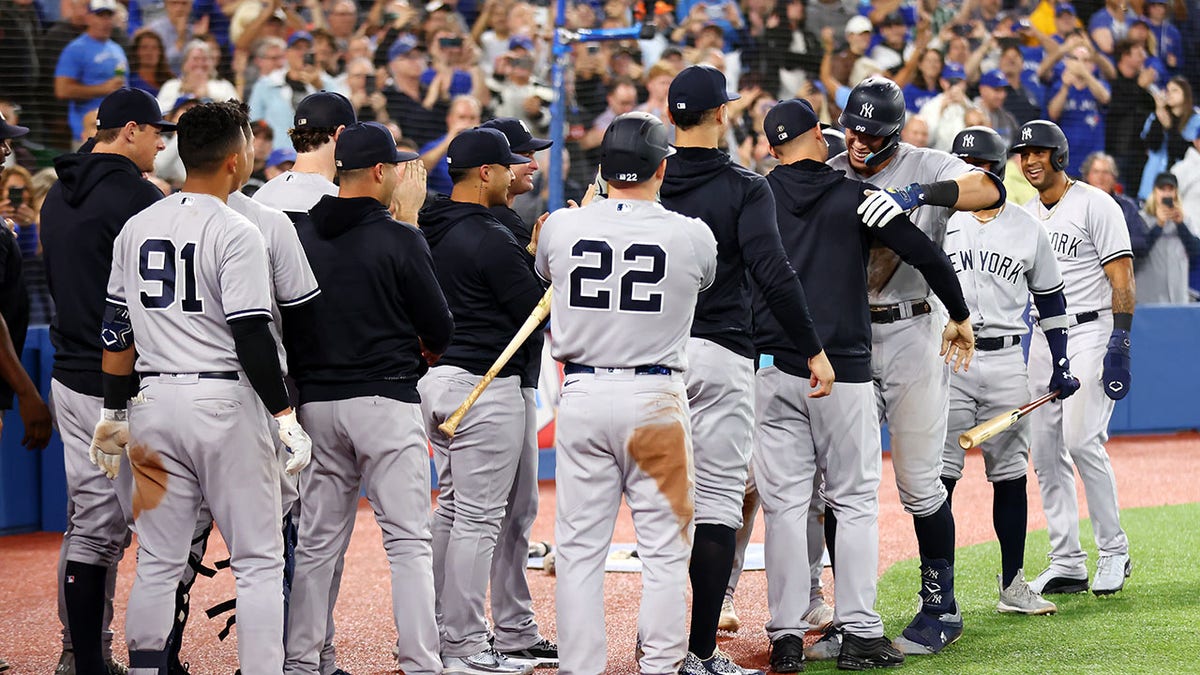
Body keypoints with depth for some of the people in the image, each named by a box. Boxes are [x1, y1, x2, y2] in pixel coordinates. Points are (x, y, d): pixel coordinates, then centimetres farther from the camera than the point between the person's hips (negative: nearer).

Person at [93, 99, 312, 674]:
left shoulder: (136, 228, 8)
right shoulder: (236, 233, -10)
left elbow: (116, 330, 12)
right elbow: (252, 336, -15)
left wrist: (114, 412, 19)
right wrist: (285, 417, -10)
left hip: (154, 402, 6)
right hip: (224, 400, -6)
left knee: (158, 561, 10)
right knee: (259, 559, 1)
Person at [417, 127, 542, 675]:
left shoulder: (429, 229, 9)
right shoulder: (489, 238, -17)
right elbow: (538, 309, -13)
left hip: (434, 378, 9)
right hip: (484, 383, -9)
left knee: (452, 505, 19)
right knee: (479, 517, -4)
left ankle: (436, 629, 23)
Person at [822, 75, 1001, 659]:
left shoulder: (925, 169, -4)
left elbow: (990, 189, -23)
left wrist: (919, 194, -37)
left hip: (911, 333, -4)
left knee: (918, 483, -2)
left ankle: (940, 607, 12)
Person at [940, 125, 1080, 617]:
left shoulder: (1027, 228, 8)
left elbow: (1050, 299, 14)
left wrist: (1061, 364, 10)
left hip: (1006, 360, 2)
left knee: (1010, 475, 5)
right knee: (938, 474, -7)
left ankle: (1012, 585, 13)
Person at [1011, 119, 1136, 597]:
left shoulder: (1094, 204, -6)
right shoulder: (1026, 214, 14)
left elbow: (1121, 277, -11)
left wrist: (1120, 343, -20)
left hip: (1090, 331, -7)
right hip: (1043, 337, 7)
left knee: (1082, 440, -18)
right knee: (1045, 448, 3)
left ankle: (1114, 552, -4)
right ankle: (1066, 565, 8)